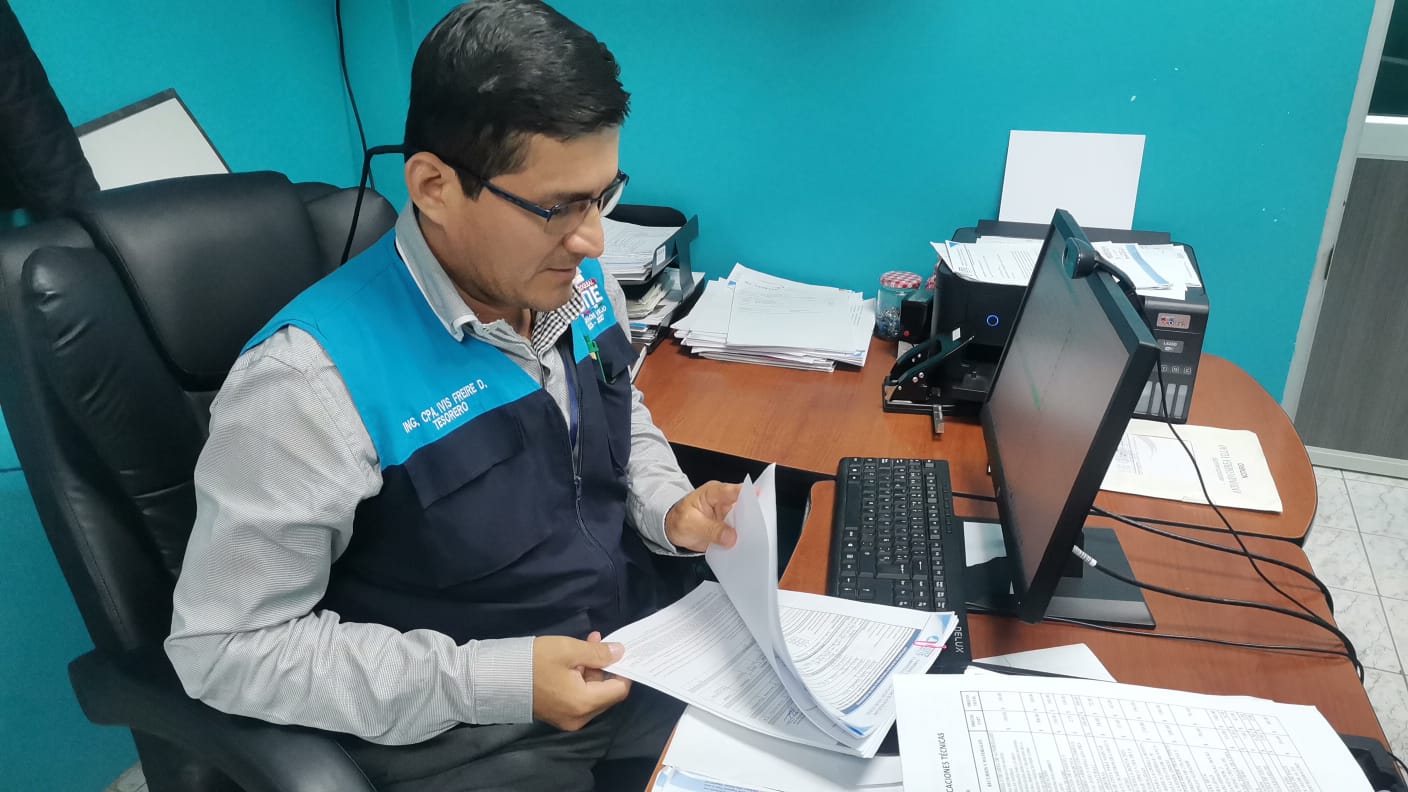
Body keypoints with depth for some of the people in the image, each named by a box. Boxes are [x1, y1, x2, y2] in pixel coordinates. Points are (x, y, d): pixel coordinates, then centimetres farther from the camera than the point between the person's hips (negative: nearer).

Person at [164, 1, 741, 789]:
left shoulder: (578, 281, -6)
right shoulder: (314, 378, -26)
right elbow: (226, 646, -19)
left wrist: (669, 510, -5)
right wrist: (493, 681, -23)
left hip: (647, 649, 5)